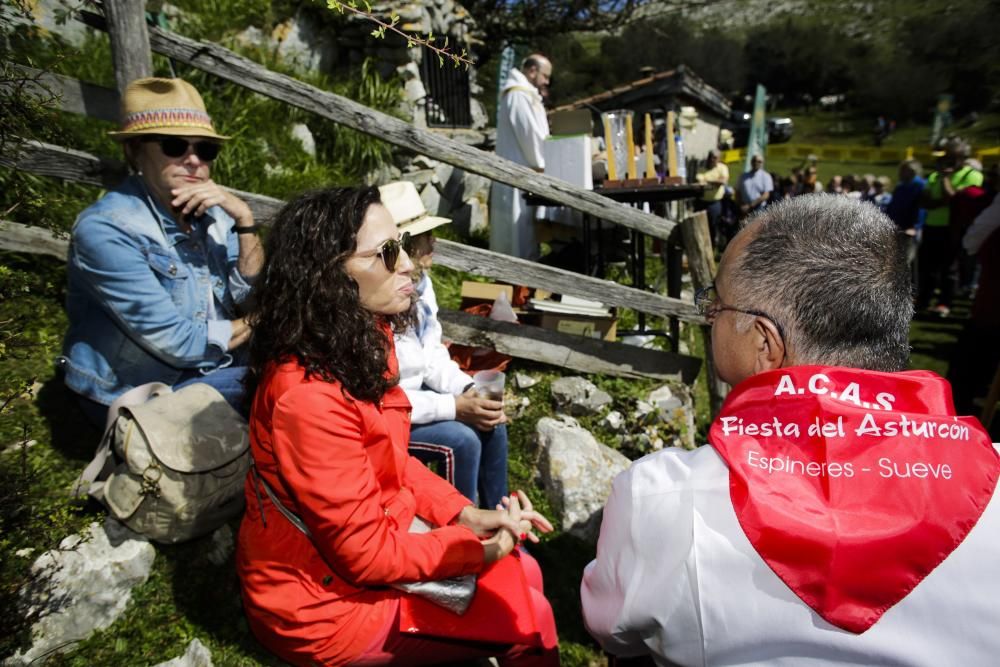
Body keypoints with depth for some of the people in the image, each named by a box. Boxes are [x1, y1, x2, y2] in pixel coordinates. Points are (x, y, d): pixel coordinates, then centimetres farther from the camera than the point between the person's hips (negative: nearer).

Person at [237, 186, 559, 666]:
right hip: (326, 600, -8)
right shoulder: (309, 397, -32)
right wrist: (483, 548, -14)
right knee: (527, 616, -1)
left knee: (523, 573, 10)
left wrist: (466, 516, -5)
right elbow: (368, 554, -25)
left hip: (373, 542, 8)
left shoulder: (355, 348, -3)